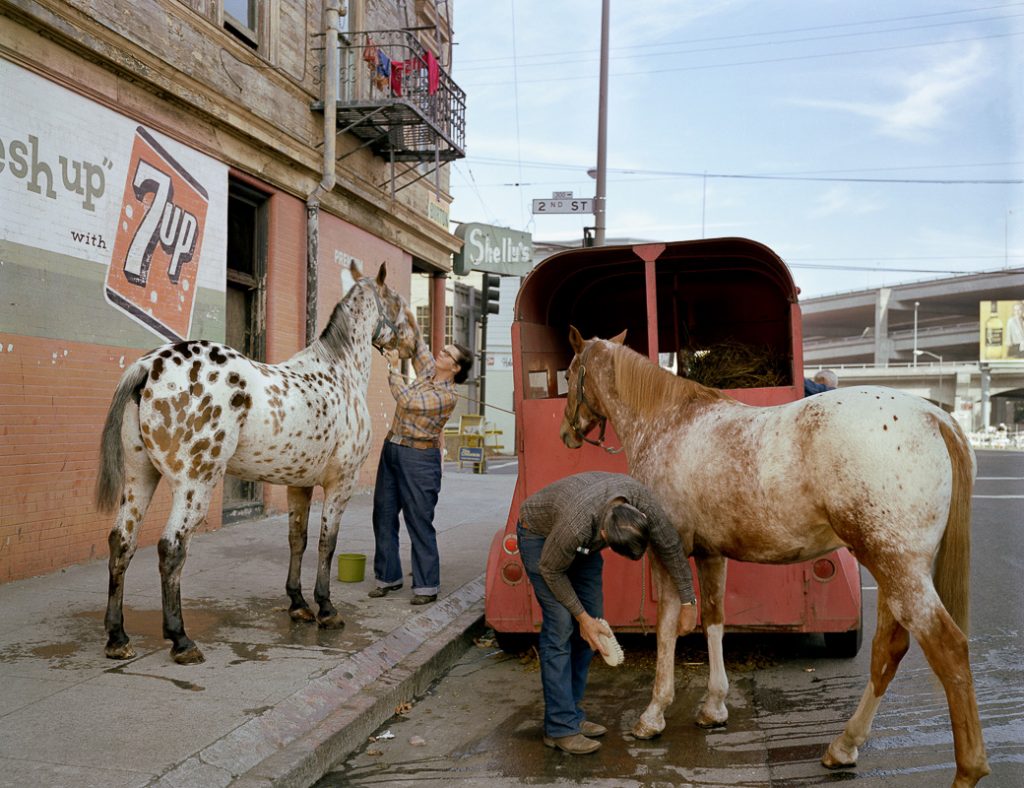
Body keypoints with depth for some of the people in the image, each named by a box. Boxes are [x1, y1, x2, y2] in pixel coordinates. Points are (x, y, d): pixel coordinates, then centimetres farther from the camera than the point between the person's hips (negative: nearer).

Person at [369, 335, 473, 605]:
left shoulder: (447, 396, -15)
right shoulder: (427, 370, 7)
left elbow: (407, 400, -20)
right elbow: (416, 345, 14)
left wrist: (393, 367, -15)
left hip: (419, 458, -8)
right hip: (392, 449, 8)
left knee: (419, 522, -4)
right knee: (383, 514, 10)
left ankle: (427, 586, 5)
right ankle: (388, 576, 21)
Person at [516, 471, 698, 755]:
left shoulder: (641, 498, -31)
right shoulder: (576, 525, -44)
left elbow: (671, 547, -14)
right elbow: (551, 570, -24)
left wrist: (688, 603, -7)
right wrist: (582, 617, -17)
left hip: (582, 543, 6)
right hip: (540, 535, -6)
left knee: (593, 621, 3)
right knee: (561, 625, -14)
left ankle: (571, 713, 14)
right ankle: (560, 728, -7)